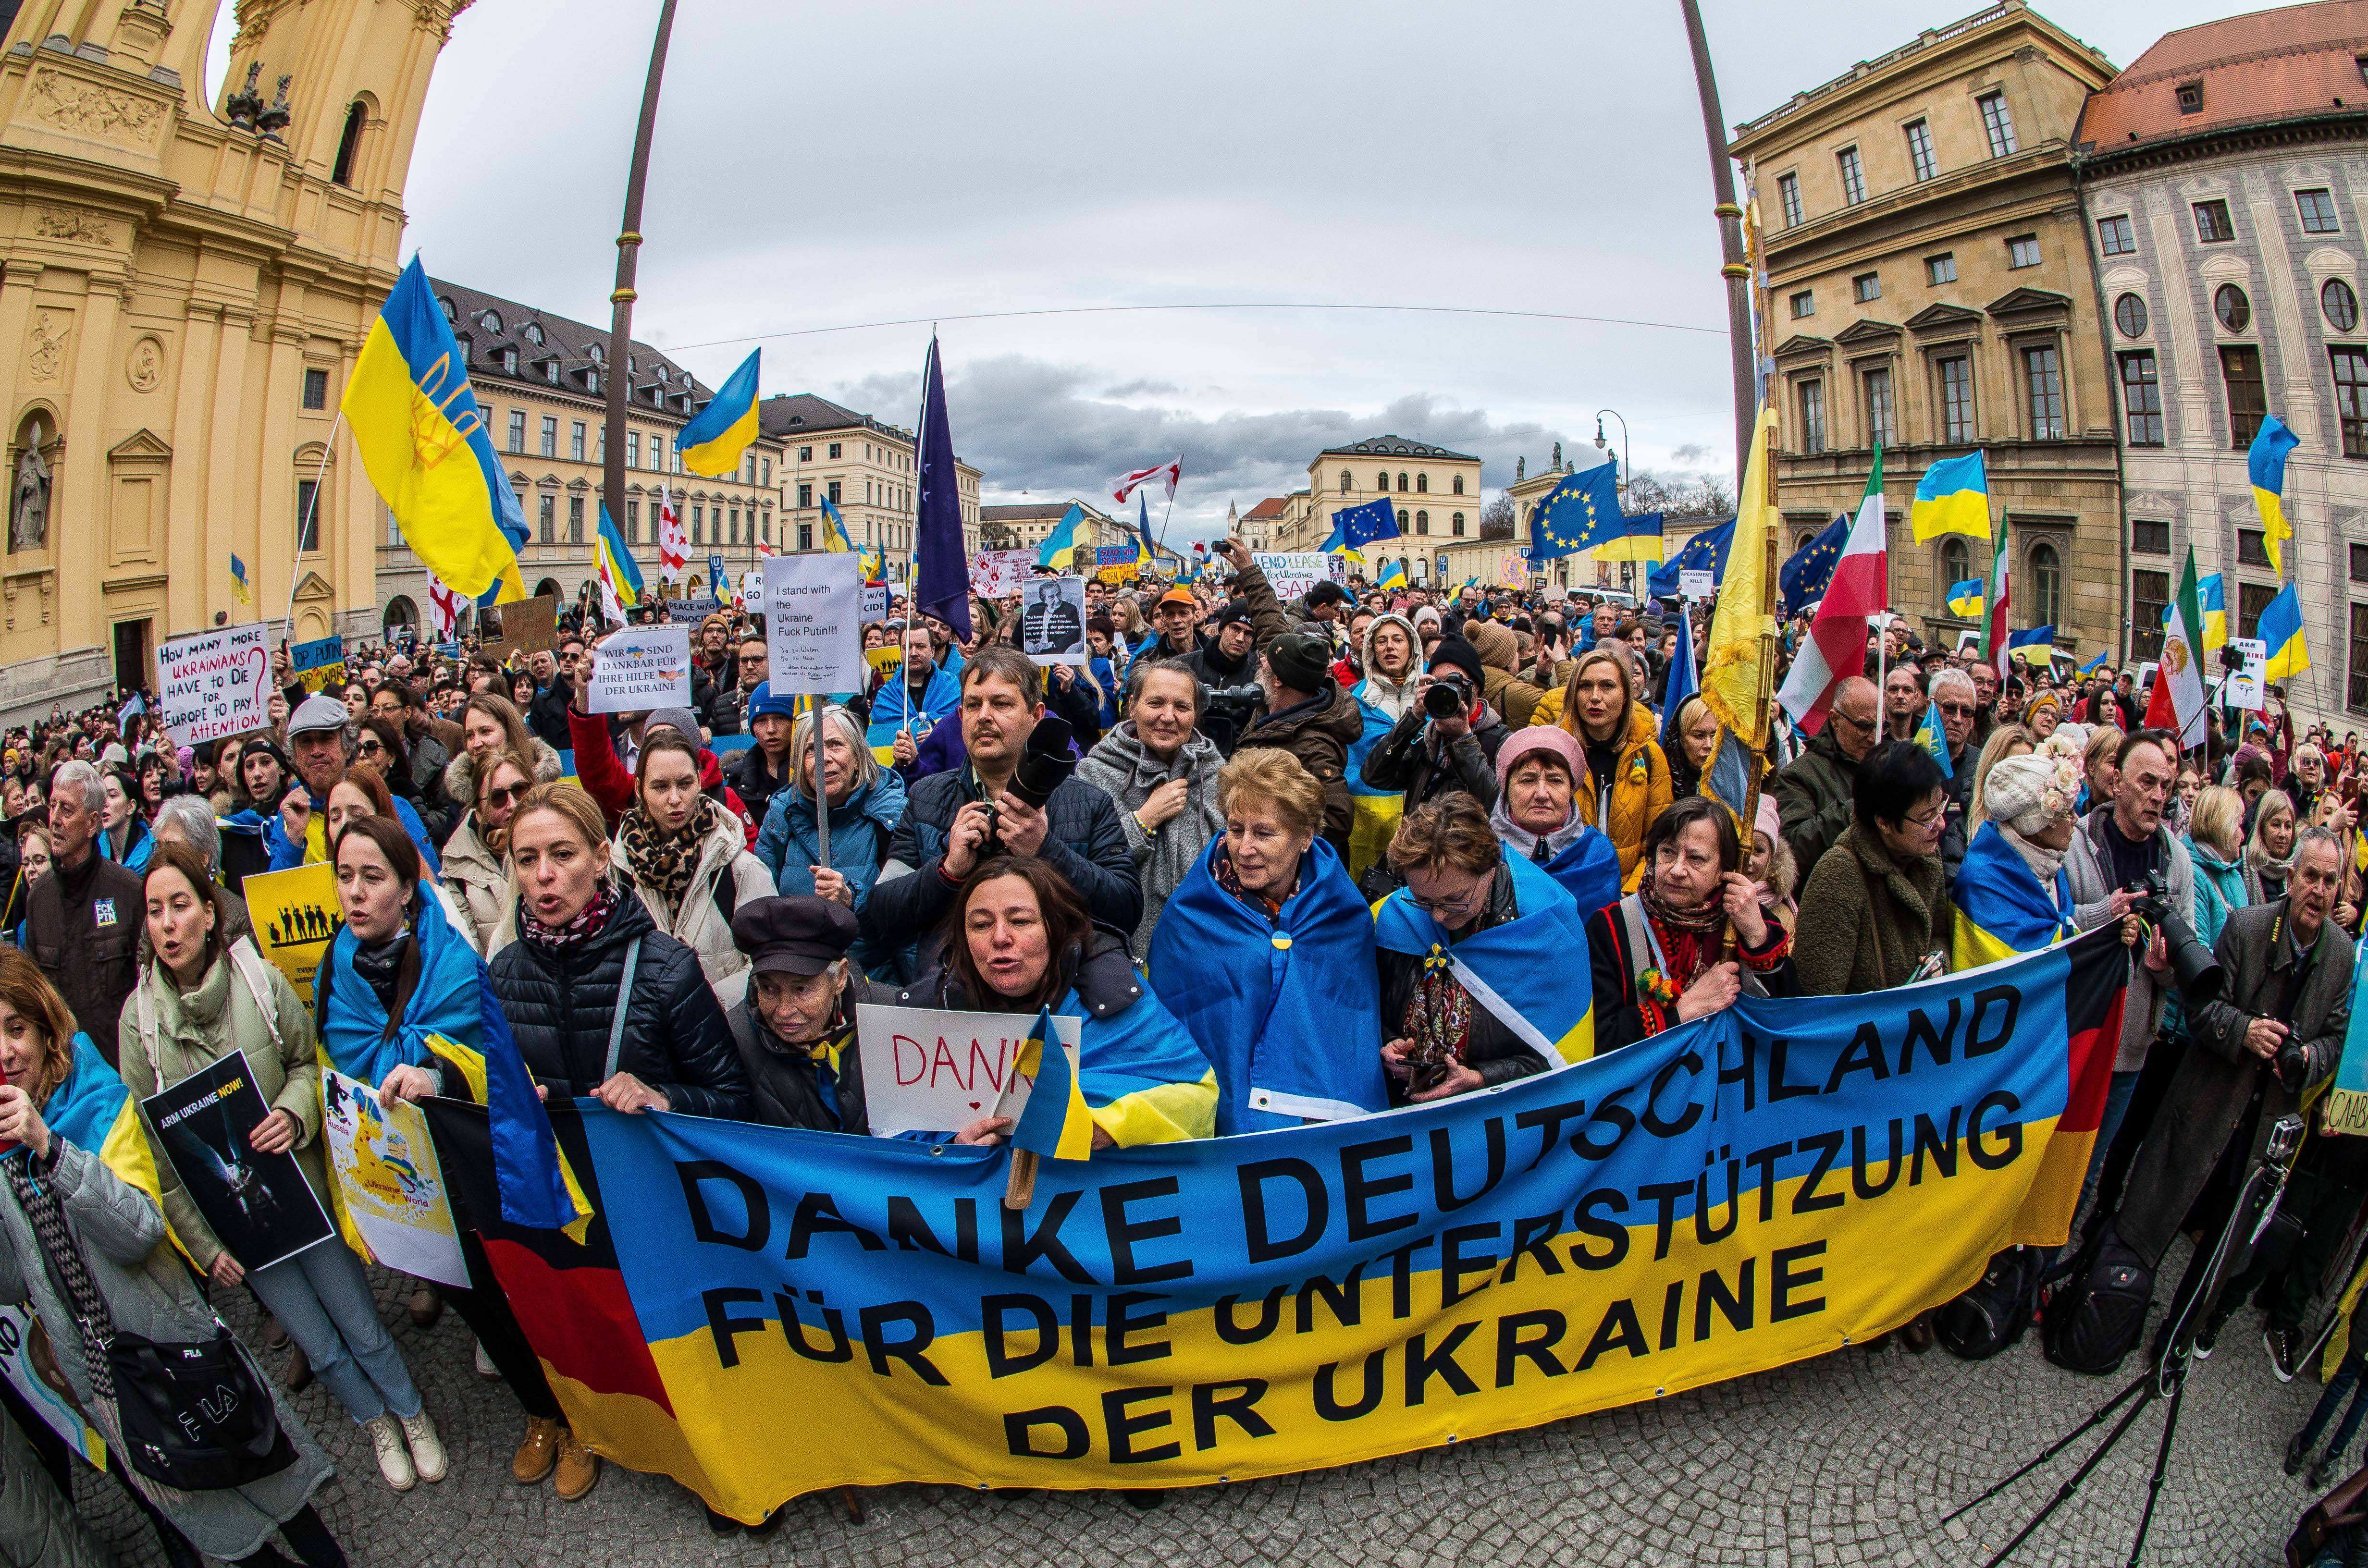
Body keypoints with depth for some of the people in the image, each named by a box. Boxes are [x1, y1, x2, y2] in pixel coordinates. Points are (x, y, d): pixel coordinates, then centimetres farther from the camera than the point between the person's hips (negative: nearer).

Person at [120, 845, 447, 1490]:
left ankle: (413, 1414, 34)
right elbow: (154, 1144, -4)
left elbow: (309, 1061, 1)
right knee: (320, 1347, 12)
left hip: (302, 1188, -1)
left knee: (361, 1328, 6)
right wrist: (202, 1243, -4)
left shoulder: (260, 979, -13)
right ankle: (375, 1422, 40)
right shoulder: (140, 1017, -9)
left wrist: (294, 1113, -21)